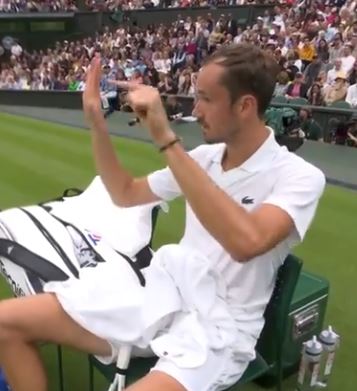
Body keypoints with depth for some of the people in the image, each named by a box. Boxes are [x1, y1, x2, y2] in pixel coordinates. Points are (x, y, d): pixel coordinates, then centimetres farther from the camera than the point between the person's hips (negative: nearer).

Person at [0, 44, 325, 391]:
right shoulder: (204, 157, 7)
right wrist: (96, 122, 6)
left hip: (217, 326, -5)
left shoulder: (299, 177, -12)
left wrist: (167, 141, -32)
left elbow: (247, 242, -34)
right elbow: (125, 194, 17)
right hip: (161, 290, 6)